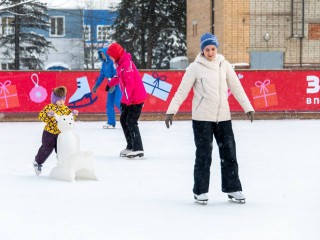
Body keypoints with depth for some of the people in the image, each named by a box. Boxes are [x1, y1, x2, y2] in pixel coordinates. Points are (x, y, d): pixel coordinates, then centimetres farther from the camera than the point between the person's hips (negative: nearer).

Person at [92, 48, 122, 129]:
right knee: (109, 104, 7)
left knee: (118, 103, -17)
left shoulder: (113, 62, -16)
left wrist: (113, 85, -30)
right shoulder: (104, 63, 9)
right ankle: (111, 123, 14)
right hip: (111, 85, 8)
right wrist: (96, 86, 21)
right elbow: (101, 76, 18)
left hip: (118, 85, -8)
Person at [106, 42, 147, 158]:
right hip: (130, 99, 10)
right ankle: (130, 146, 21)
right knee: (123, 120, 15)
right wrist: (110, 84, 50)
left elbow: (130, 84, -25)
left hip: (136, 98, -10)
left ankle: (138, 149, -12)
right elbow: (119, 77, 33)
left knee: (131, 123, -12)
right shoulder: (121, 63, 11)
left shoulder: (126, 64, -19)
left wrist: (125, 100, -26)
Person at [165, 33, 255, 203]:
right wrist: (171, 111, -13)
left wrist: (247, 107, 7)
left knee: (229, 153, 8)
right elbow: (182, 91, -6)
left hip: (223, 117, 4)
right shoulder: (195, 67, -5)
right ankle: (200, 191, 12)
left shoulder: (224, 65, 5)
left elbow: (236, 88, 9)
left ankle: (233, 189, 19)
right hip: (202, 117, -4)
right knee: (203, 155, 0)